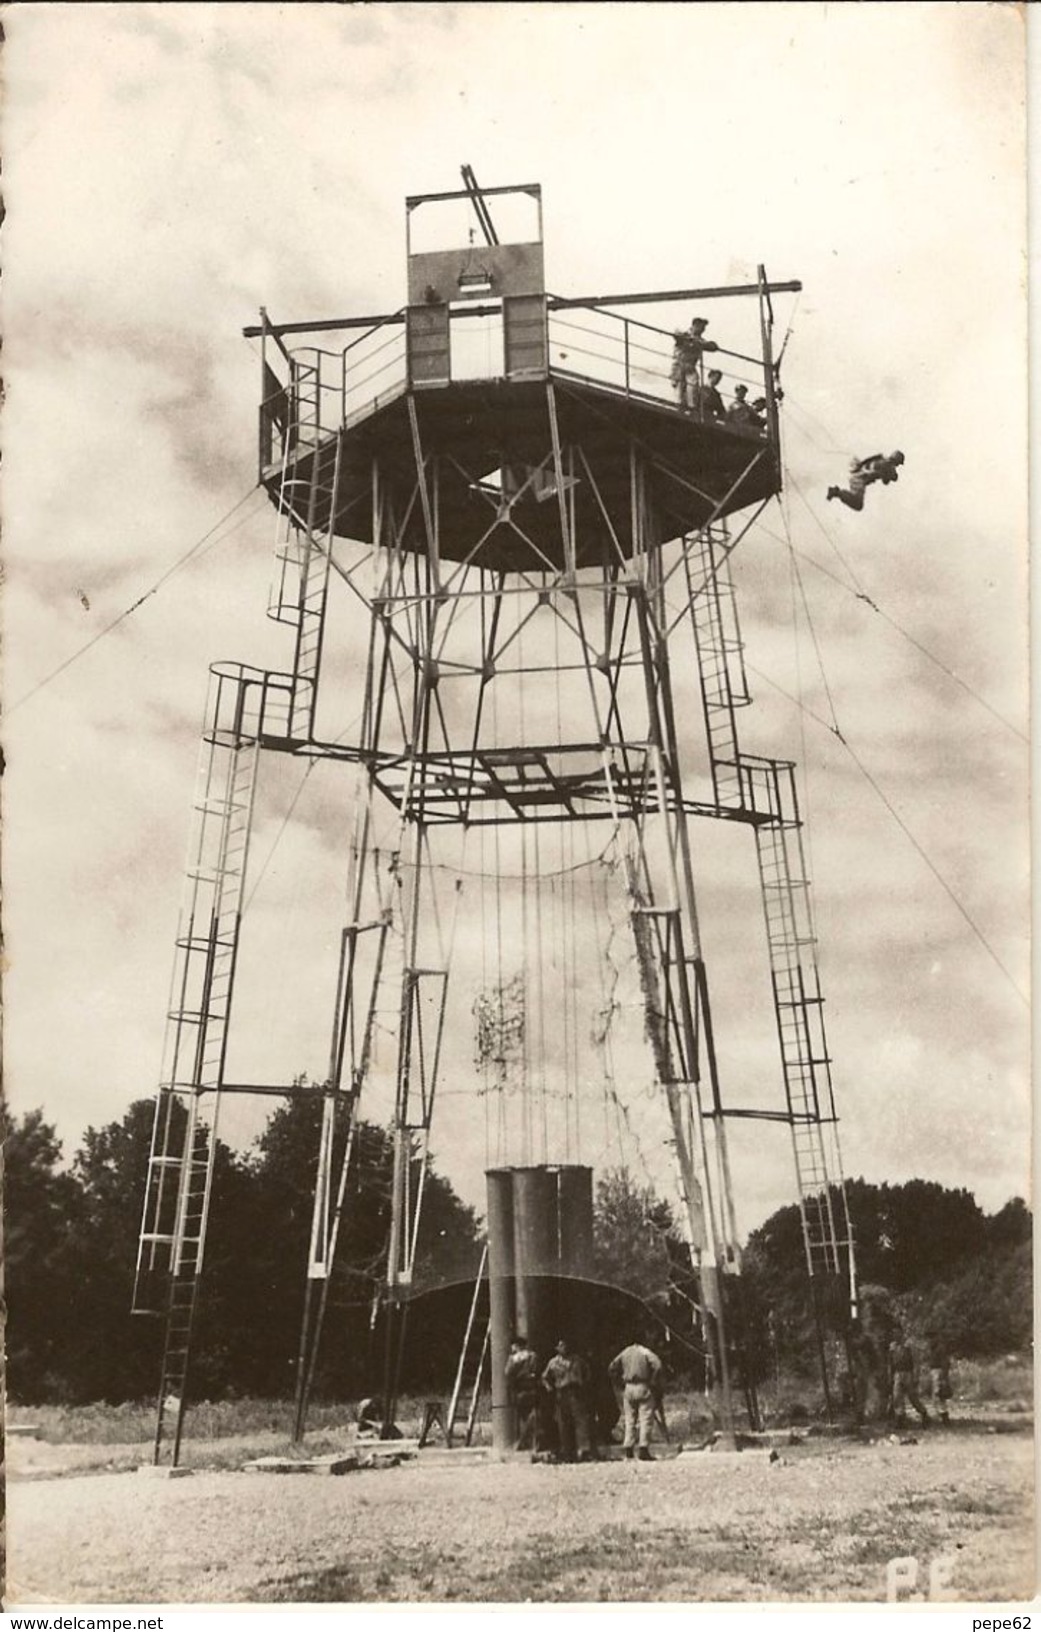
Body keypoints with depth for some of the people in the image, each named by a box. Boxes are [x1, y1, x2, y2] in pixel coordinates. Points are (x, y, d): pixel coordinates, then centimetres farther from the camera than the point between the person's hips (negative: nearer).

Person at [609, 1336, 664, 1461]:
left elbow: (611, 1369, 8)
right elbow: (657, 1366, -16)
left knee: (629, 1420, 11)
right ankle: (643, 1450, -8)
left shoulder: (624, 1353, 13)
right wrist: (653, 1384, -6)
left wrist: (621, 1385, 11)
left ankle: (629, 1450, 9)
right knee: (645, 1419, -2)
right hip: (643, 1388, -4)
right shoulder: (646, 1352, 0)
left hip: (628, 1389, 4)